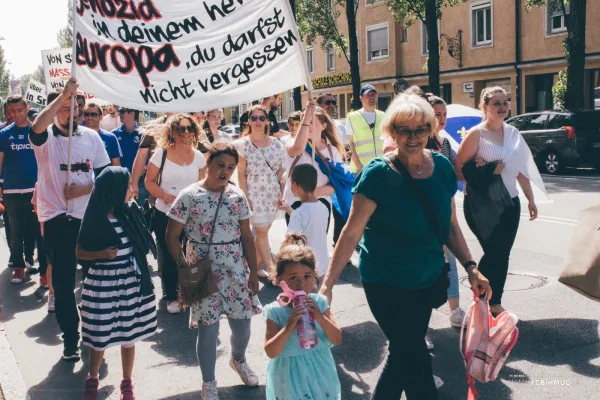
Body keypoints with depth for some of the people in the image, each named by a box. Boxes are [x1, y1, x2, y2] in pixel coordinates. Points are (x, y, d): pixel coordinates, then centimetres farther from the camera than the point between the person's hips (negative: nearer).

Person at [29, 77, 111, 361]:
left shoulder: (91, 136, 4)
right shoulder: (46, 137, -5)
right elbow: (36, 127, -31)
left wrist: (84, 190, -12)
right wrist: (62, 94, -33)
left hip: (89, 216, 3)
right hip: (57, 218, -2)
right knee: (63, 281, 5)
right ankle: (70, 339, 18)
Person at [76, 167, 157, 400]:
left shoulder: (131, 212, -1)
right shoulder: (94, 220, -11)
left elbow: (143, 244, 9)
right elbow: (80, 253, -3)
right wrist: (102, 254, -20)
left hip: (131, 282, 3)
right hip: (103, 284, -3)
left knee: (129, 336, 10)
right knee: (100, 338, 9)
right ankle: (92, 379, 34)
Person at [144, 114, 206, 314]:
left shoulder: (198, 157, 0)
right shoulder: (161, 153, -8)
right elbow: (149, 182, -3)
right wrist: (162, 194, -21)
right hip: (164, 215, -1)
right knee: (168, 257, 8)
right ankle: (171, 297, 26)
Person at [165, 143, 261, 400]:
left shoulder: (237, 196, 1)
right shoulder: (189, 196, -9)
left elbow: (246, 236, 5)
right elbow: (171, 236, -5)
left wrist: (253, 272, 5)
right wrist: (185, 268, -14)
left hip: (235, 269, 3)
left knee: (242, 325, 11)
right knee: (208, 329, 3)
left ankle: (238, 360, 45)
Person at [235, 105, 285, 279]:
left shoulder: (276, 143, 7)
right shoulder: (243, 144, -4)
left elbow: (280, 170, 10)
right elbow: (241, 173, -6)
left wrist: (281, 193, 3)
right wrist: (245, 197, -11)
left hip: (272, 193, 4)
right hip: (255, 193, -4)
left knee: (262, 230, 9)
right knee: (262, 232, -4)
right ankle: (271, 269, 2)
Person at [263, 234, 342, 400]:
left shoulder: (319, 303, -8)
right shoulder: (275, 311, -15)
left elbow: (337, 340, -9)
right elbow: (271, 352, -19)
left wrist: (321, 318, -25)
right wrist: (288, 327, -32)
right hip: (290, 377, -2)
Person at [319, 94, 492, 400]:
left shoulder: (442, 167, -2)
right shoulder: (378, 174, -18)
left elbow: (450, 225, 7)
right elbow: (352, 232, -18)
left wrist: (470, 267, 0)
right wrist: (327, 285, -22)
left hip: (427, 279, 6)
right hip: (386, 283, -6)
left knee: (404, 353, 19)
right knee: (415, 360, 0)